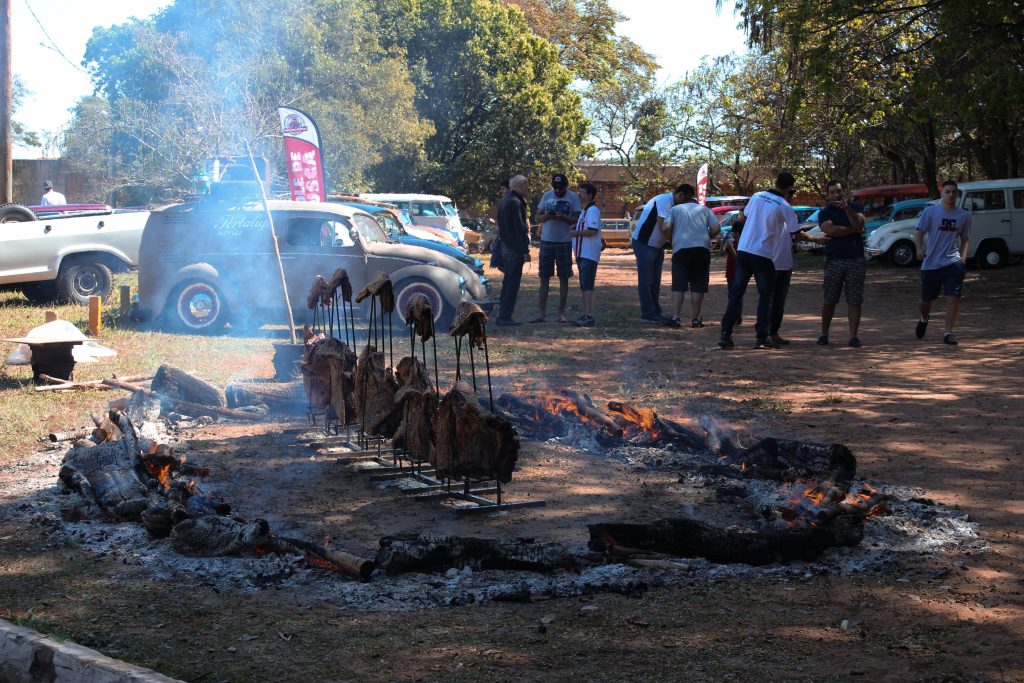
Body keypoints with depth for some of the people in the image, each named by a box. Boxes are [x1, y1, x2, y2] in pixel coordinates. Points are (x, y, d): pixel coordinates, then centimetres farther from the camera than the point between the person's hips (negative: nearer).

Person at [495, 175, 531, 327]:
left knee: (508, 282, 16)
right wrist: (525, 251, -18)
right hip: (515, 249, -10)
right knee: (512, 283, -6)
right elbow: (520, 228, -20)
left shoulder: (504, 201, 15)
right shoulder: (515, 203, -16)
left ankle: (502, 316, 19)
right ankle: (505, 317, -6)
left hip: (505, 247, 10)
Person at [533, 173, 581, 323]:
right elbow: (538, 217, 8)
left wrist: (563, 217, -23)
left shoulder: (573, 197, -2)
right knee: (544, 278, 2)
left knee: (563, 278, 3)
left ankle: (561, 313, 10)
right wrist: (547, 216, -14)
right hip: (547, 240, 2)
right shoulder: (547, 195, 6)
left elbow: (576, 220, -6)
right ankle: (542, 313, 6)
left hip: (564, 242, -2)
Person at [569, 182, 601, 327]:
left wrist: (575, 233, -14)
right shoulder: (585, 211, 20)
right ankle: (586, 315, 16)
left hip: (589, 254, -10)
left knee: (587, 286, -12)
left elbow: (592, 231, -22)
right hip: (582, 254, 10)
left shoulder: (593, 210, -12)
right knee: (583, 286, 12)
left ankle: (589, 316, -13)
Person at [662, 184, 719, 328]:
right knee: (698, 285, 6)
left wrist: (673, 239, 14)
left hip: (681, 248, -1)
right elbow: (716, 228, 5)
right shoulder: (704, 209, 17)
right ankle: (695, 319, 5)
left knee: (678, 285, 2)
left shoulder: (675, 209, 13)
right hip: (702, 249, 1)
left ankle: (676, 318, -6)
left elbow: (666, 227, -3)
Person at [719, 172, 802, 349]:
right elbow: (796, 230, 2)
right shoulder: (784, 206, -8)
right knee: (765, 296, 7)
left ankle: (725, 334, 2)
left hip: (743, 250, 4)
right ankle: (762, 337, 3)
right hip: (763, 255, -4)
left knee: (736, 292, 8)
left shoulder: (757, 196, 5)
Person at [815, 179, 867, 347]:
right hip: (834, 261, 0)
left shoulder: (855, 207, 9)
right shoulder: (824, 212, 7)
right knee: (829, 300, 2)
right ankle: (824, 334, 13)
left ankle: (854, 336, 1)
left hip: (856, 259, 0)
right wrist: (852, 229, -7)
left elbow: (859, 225, -9)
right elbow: (830, 230, -12)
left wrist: (847, 208, -19)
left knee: (854, 300, -1)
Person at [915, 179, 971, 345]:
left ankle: (948, 333, -7)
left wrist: (962, 259, 6)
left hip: (952, 262, 1)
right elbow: (919, 233, 1)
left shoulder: (964, 216, 6)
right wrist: (919, 249, -17)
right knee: (926, 299, 10)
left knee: (953, 297, -14)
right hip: (931, 263, -1)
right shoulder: (930, 212, -2)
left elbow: (965, 239, 16)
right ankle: (924, 319, 43)